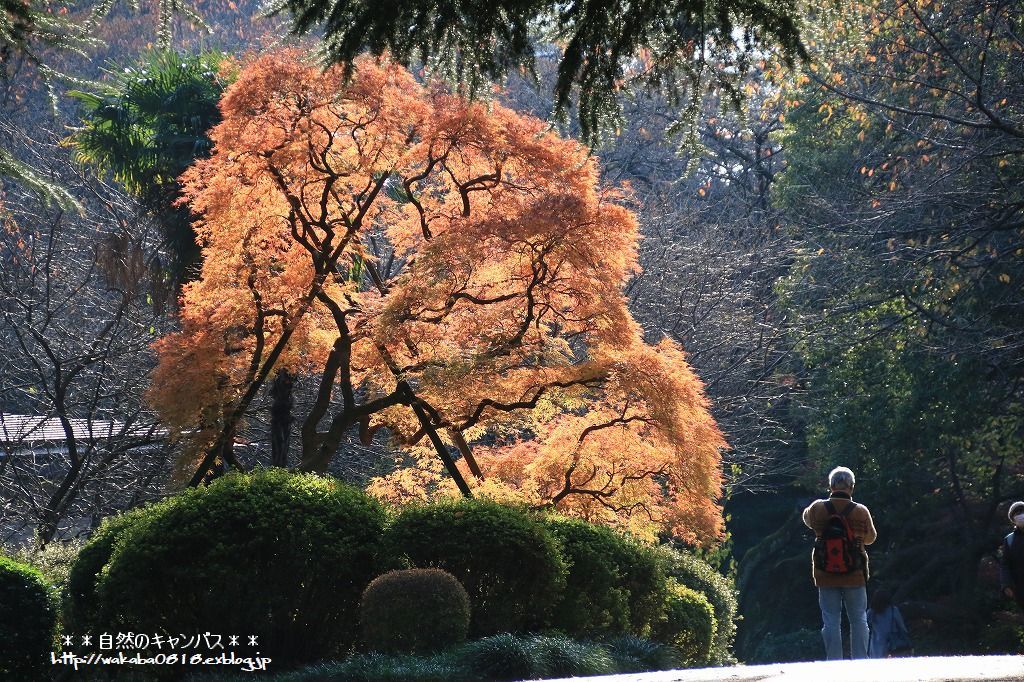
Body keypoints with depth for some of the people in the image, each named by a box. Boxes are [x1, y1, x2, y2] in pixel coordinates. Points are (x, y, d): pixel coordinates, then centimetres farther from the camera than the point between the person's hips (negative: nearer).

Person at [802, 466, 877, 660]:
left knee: (831, 621, 5)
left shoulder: (818, 509, -7)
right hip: (855, 577, 0)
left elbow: (807, 519, 17)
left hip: (826, 578, 1)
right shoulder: (861, 512, -8)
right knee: (859, 620, 9)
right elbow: (870, 537, 9)